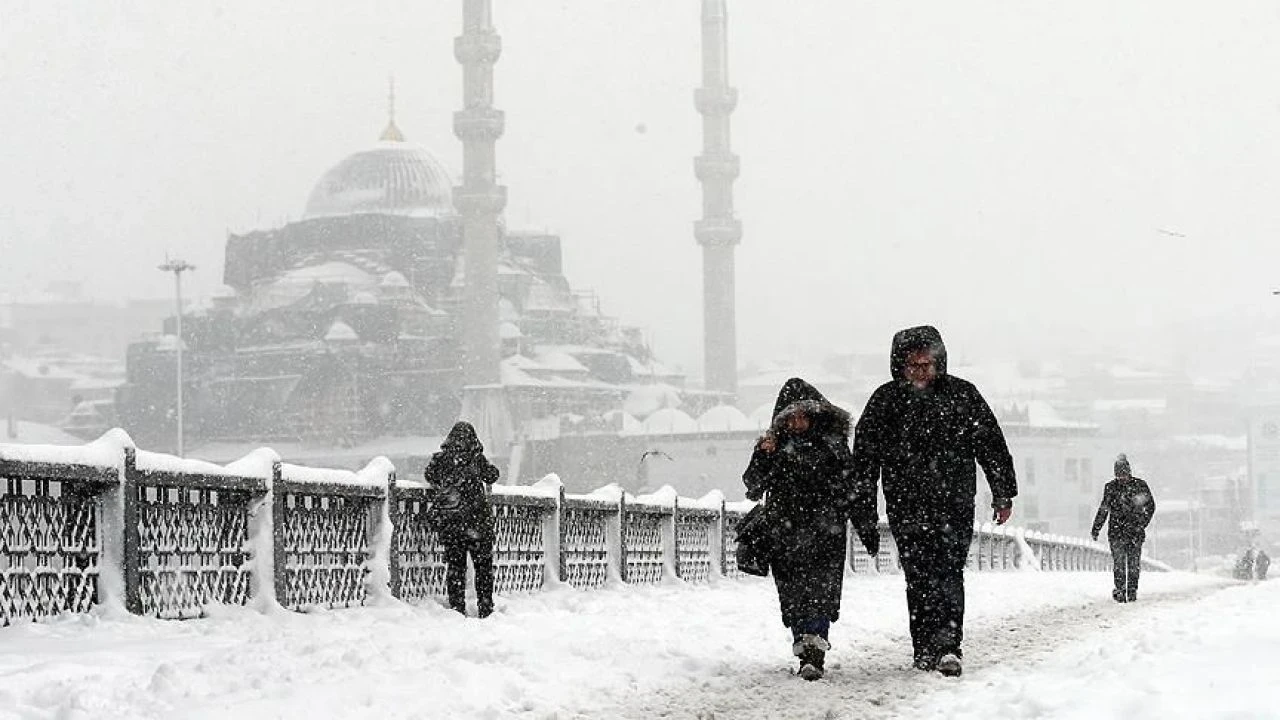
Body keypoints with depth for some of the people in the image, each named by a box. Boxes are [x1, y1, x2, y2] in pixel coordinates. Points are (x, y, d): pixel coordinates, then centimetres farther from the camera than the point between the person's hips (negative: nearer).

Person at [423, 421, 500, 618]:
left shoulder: (440, 459, 0)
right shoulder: (476, 458, -6)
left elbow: (429, 476, 13)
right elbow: (492, 475, 5)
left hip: (447, 520, 2)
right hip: (476, 518, -2)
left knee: (455, 564, 10)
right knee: (483, 564, 8)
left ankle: (457, 608, 7)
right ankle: (485, 608, 8)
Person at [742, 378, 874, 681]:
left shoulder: (832, 442, 5)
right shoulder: (775, 444, 6)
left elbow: (852, 488, 10)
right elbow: (753, 486, 0)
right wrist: (763, 456, -16)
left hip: (825, 532, -2)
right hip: (785, 533, 2)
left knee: (821, 590, -15)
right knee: (793, 596, 2)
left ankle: (814, 650, -23)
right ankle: (805, 650, 11)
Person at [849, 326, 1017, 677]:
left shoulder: (962, 395, 4)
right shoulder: (886, 401, 4)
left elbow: (991, 445, 9)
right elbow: (865, 456, 6)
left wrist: (1003, 494, 7)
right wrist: (862, 506, 3)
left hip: (955, 504, -1)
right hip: (906, 507, 1)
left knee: (948, 572, -12)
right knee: (919, 578, 1)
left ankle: (948, 646, -17)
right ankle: (926, 650, 8)